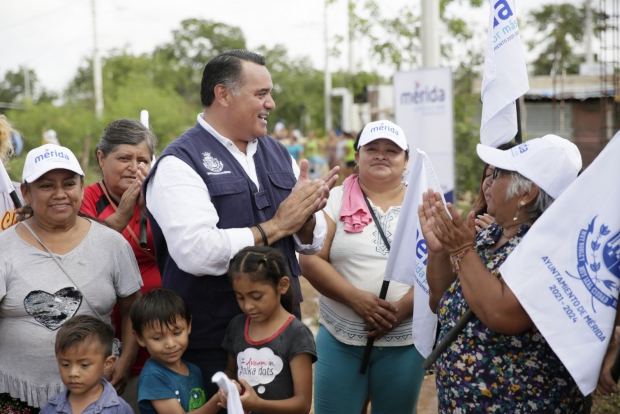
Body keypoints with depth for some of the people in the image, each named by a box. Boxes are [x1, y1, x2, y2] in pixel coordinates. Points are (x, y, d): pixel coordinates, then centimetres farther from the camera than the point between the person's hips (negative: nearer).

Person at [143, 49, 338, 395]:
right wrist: (276, 226, -18)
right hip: (213, 344, -6)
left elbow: (312, 241, 9)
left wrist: (307, 216, -13)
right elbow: (195, 252, -25)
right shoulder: (181, 163, -11)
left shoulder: (278, 154, 10)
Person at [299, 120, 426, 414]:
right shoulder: (335, 200, 3)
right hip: (339, 339, 0)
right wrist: (356, 298, -17)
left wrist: (402, 310, -17)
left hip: (405, 343, 0)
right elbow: (311, 261, -5)